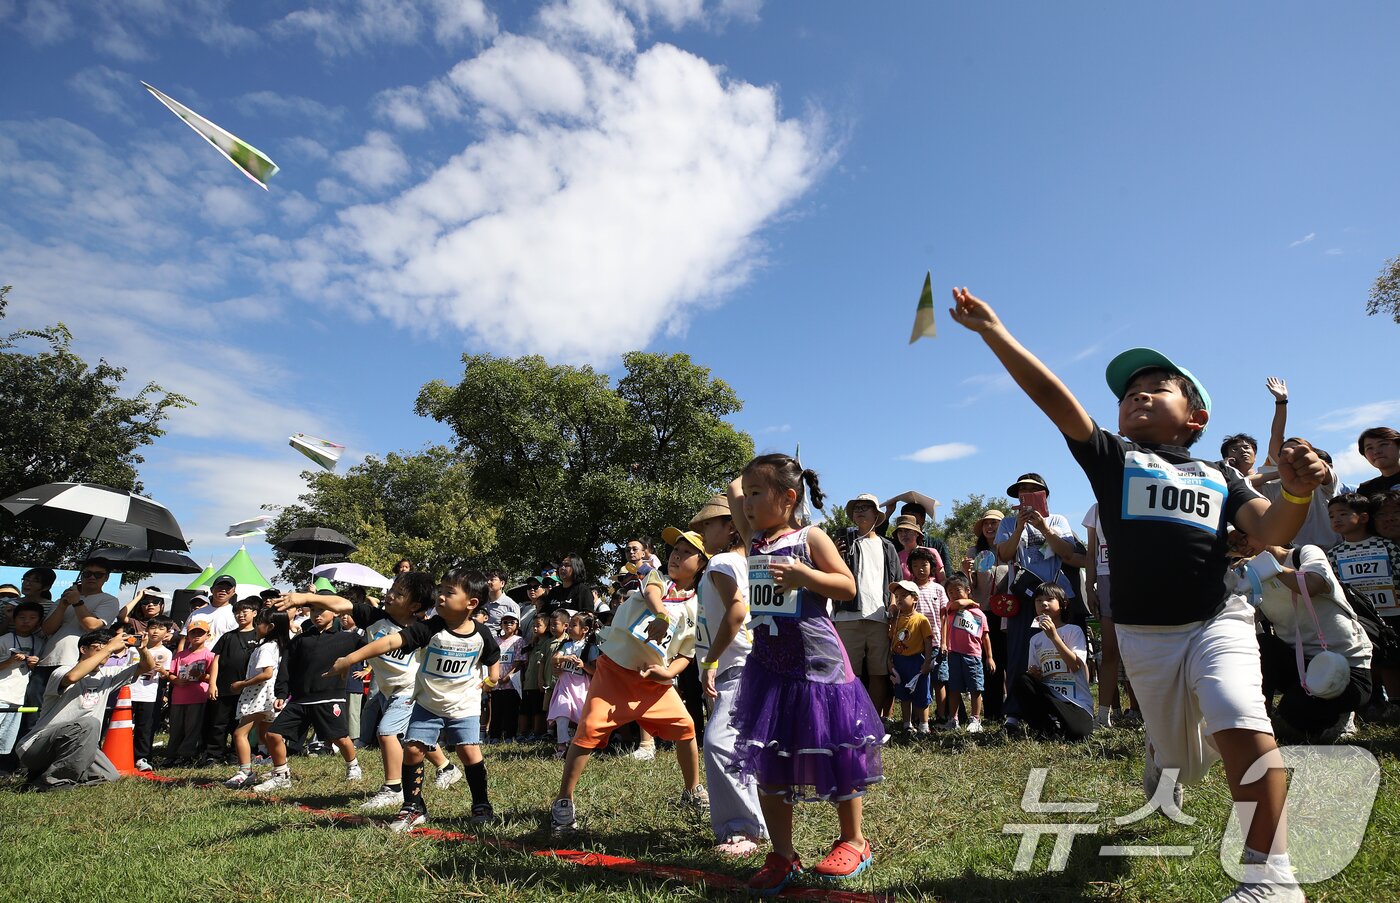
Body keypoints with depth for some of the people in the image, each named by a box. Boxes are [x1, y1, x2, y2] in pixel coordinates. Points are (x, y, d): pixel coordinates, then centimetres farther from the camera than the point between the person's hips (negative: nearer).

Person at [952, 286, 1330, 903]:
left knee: (1241, 724, -25)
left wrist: (1297, 491, -24)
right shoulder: (1112, 458, 4)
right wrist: (993, 332, -16)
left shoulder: (1219, 477, 11)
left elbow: (1272, 532, -2)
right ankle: (1161, 752, 48)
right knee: (1182, 763, 11)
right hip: (1143, 636, 0)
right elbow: (1052, 396, -7)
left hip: (1218, 621, 0)